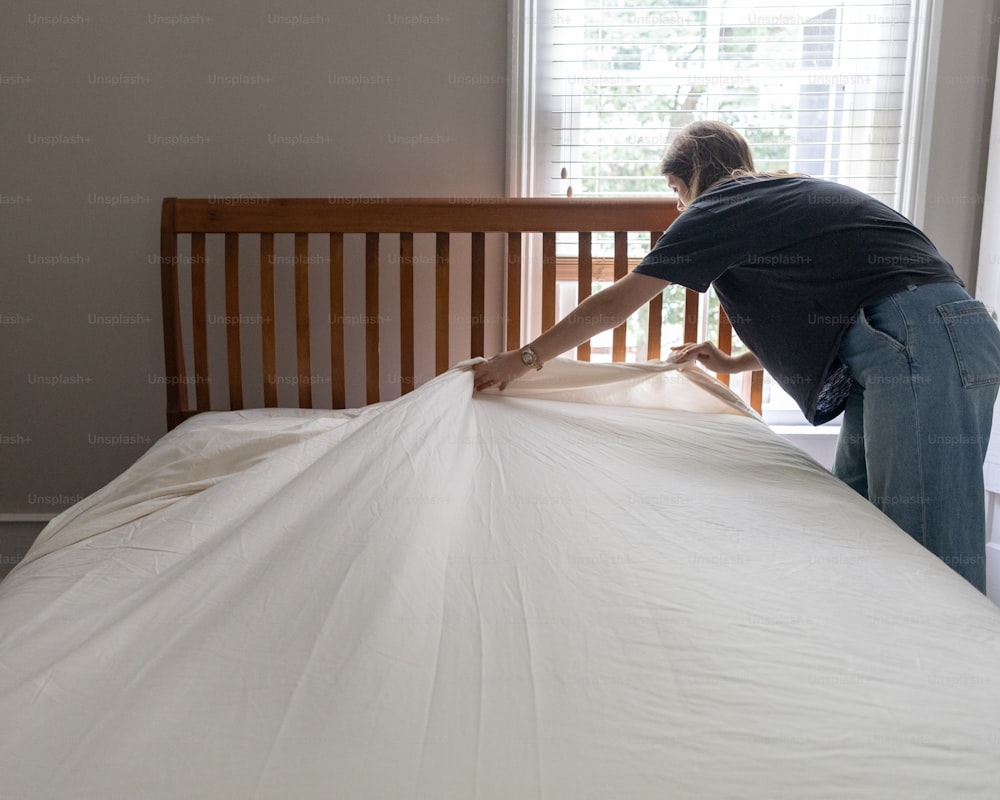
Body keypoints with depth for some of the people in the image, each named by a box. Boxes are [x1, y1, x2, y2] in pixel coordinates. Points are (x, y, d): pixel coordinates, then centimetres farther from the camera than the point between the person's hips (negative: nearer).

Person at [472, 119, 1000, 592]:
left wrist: (524, 359, 13)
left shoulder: (721, 207, 1)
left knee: (931, 558, -7)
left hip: (922, 345, -9)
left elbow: (613, 305, 4)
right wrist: (734, 363, 38)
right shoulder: (787, 198, 26)